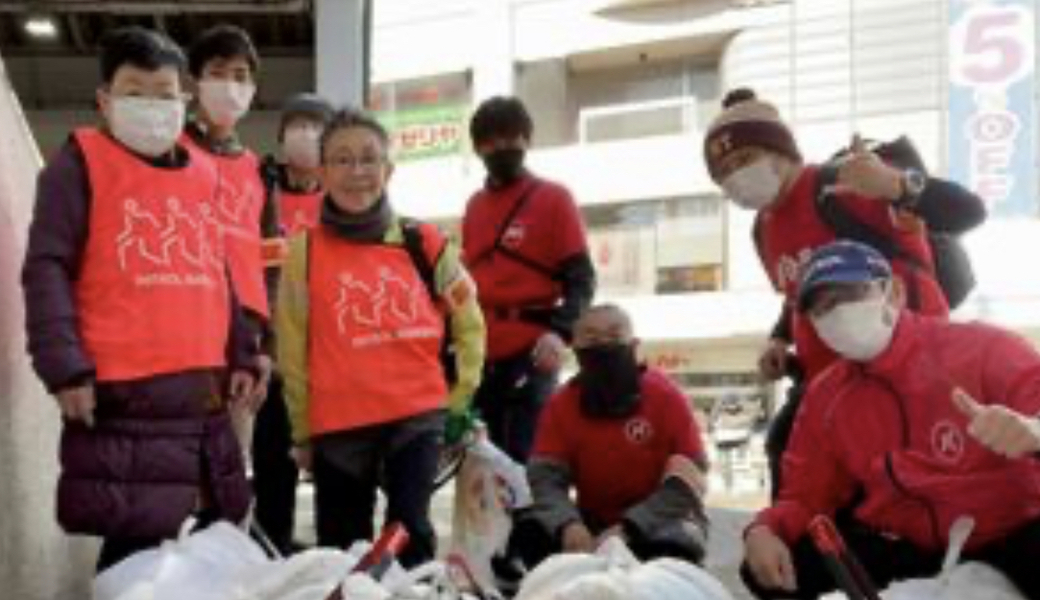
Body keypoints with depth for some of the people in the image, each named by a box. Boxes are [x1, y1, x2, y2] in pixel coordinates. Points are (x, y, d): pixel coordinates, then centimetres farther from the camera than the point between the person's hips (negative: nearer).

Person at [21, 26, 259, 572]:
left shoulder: (203, 174, 17)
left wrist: (241, 357, 18)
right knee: (135, 551, -6)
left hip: (205, 395, 6)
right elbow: (47, 269, -7)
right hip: (122, 397, -6)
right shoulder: (81, 162, 0)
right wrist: (66, 367, -15)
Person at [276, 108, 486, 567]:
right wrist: (303, 430, 7)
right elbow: (292, 350, 5)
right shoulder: (304, 251, 1)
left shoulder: (424, 243, 4)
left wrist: (459, 396, 10)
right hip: (339, 424, 0)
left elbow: (469, 321, 14)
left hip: (418, 414, 0)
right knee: (343, 549, 9)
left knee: (411, 530, -7)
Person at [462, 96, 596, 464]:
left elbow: (581, 279, -6)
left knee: (526, 459, -10)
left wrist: (560, 332, -22)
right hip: (484, 356, 5)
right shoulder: (474, 207, 16)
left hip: (531, 352, -5)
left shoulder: (553, 199, 0)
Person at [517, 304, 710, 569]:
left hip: (661, 522, -3)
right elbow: (546, 477, -11)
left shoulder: (666, 397, -13)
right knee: (530, 534, -22)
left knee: (676, 550, -36)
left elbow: (686, 483, -17)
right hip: (592, 521, 3)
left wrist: (628, 528, -29)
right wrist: (568, 524, -34)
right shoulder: (560, 404, -4)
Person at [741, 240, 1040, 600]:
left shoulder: (981, 348, -7)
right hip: (903, 548, 6)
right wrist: (765, 531, -11)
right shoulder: (824, 398, 10)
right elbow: (806, 494, 12)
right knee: (767, 571, -11)